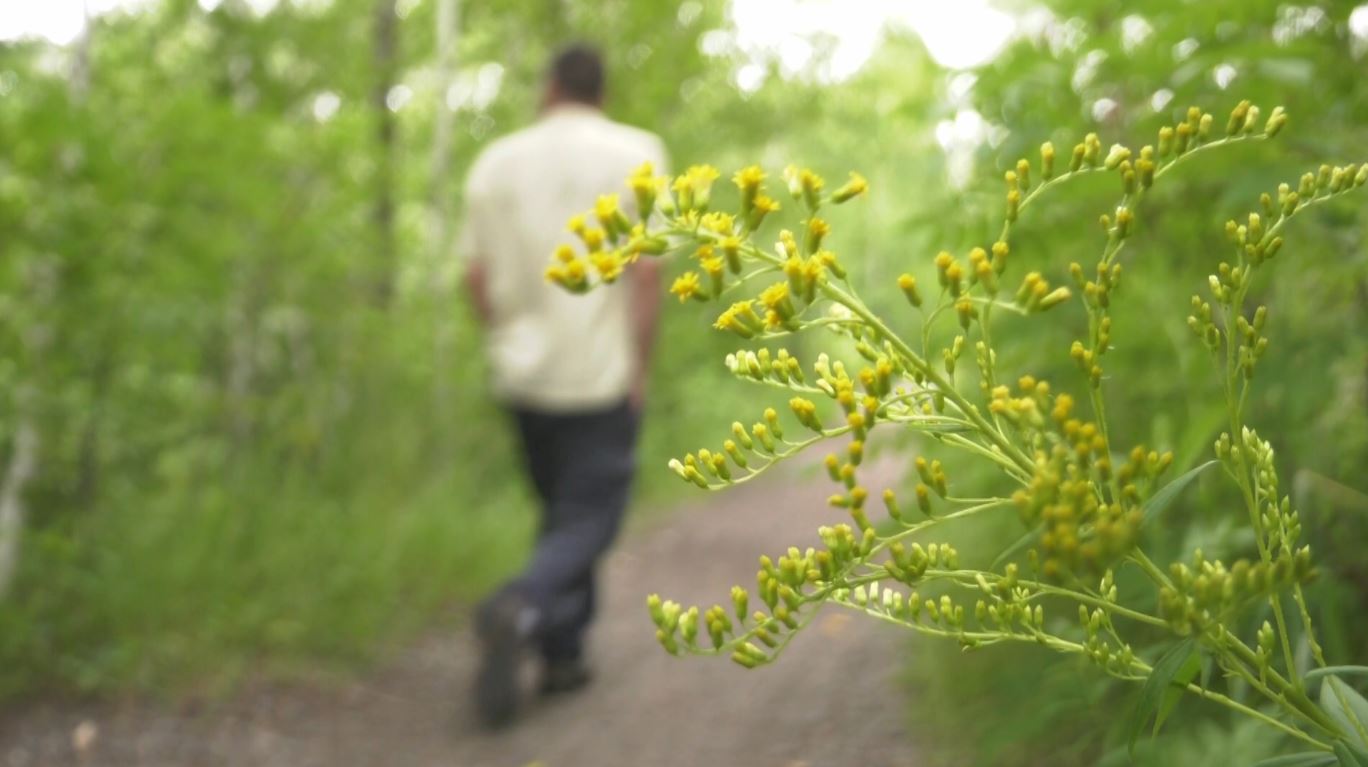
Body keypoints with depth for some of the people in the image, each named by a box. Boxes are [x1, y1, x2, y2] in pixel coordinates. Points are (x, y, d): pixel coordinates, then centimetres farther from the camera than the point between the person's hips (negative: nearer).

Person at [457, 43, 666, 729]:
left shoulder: (497, 160, 5)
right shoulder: (635, 153, -4)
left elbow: (476, 275, 4)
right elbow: (647, 269, -11)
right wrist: (639, 366, -5)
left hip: (525, 371, 4)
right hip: (601, 373, -4)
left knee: (560, 511, 18)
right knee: (589, 520, 2)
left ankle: (562, 654, 17)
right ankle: (521, 610, -24)